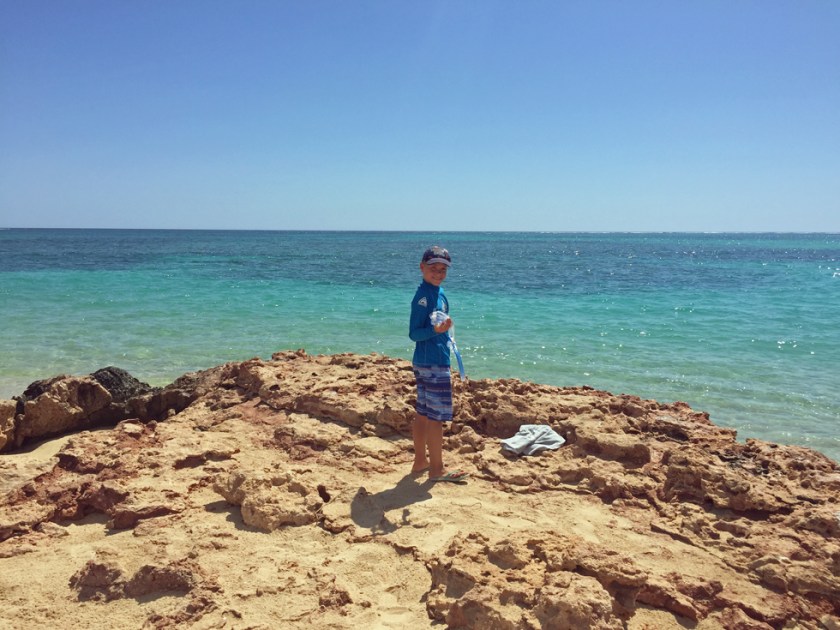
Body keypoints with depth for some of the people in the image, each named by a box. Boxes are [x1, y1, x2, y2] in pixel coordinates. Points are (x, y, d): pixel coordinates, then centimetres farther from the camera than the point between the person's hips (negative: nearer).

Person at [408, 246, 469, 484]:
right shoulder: (423, 296, -17)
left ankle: (420, 461, 26)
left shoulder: (438, 292, 11)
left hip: (437, 360, 10)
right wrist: (436, 330, -34)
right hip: (432, 364, -10)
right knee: (436, 416, -2)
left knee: (423, 413, 15)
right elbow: (414, 333, -19)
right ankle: (437, 469, 7)